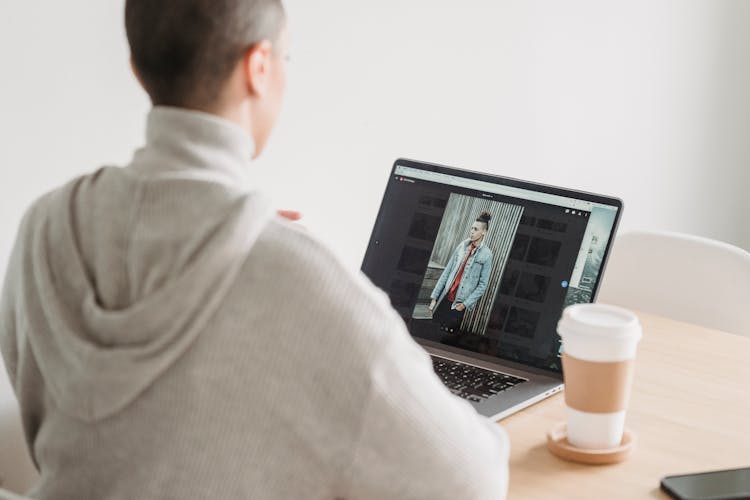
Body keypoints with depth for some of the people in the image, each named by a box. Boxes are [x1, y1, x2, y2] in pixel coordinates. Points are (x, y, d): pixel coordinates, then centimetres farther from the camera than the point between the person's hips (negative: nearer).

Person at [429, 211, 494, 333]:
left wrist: (466, 304, -10)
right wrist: (434, 297, 5)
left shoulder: (486, 254, -6)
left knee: (448, 332, -3)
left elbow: (483, 285, -5)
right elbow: (447, 272, 7)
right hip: (445, 298, 4)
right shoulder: (462, 246, 5)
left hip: (459, 304, -4)